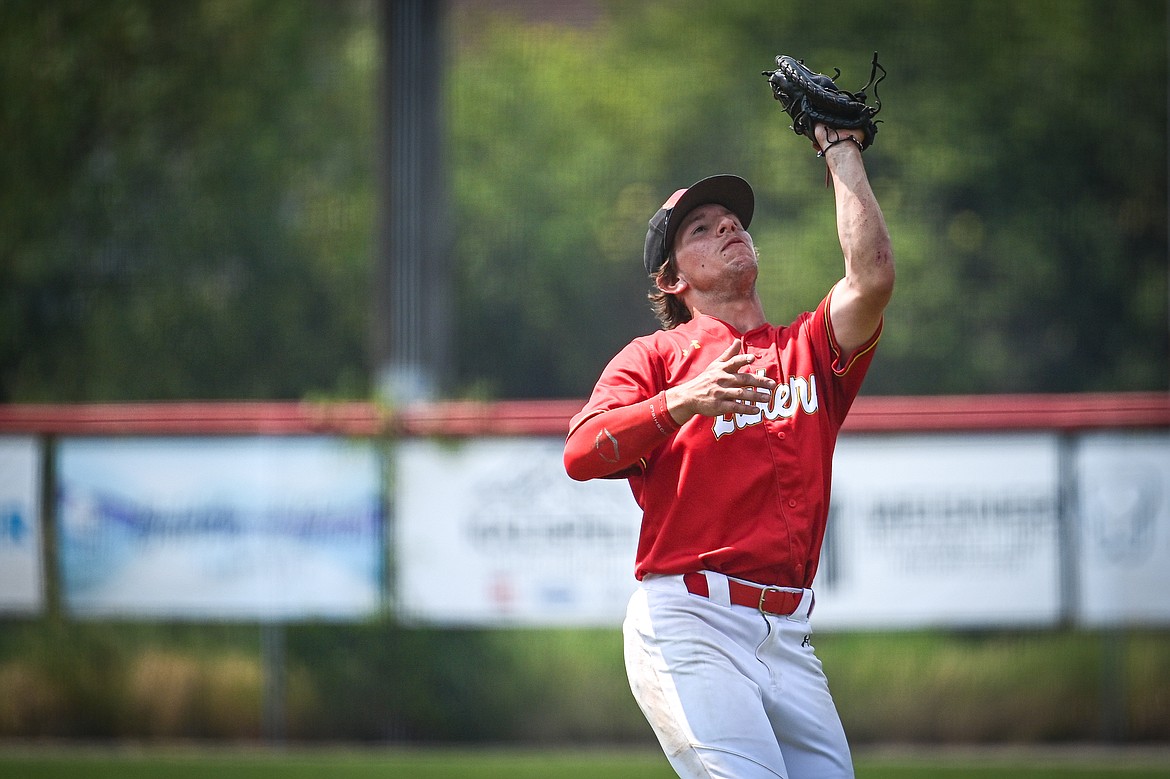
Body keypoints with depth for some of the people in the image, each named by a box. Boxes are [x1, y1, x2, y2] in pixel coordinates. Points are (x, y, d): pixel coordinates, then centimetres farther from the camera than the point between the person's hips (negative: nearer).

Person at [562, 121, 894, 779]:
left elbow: (873, 276, 1)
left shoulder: (808, 350, 20)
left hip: (790, 640, 5)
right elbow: (581, 454, -5)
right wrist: (684, 401, -19)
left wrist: (840, 149, 8)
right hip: (689, 623, -5)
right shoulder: (655, 355, 10)